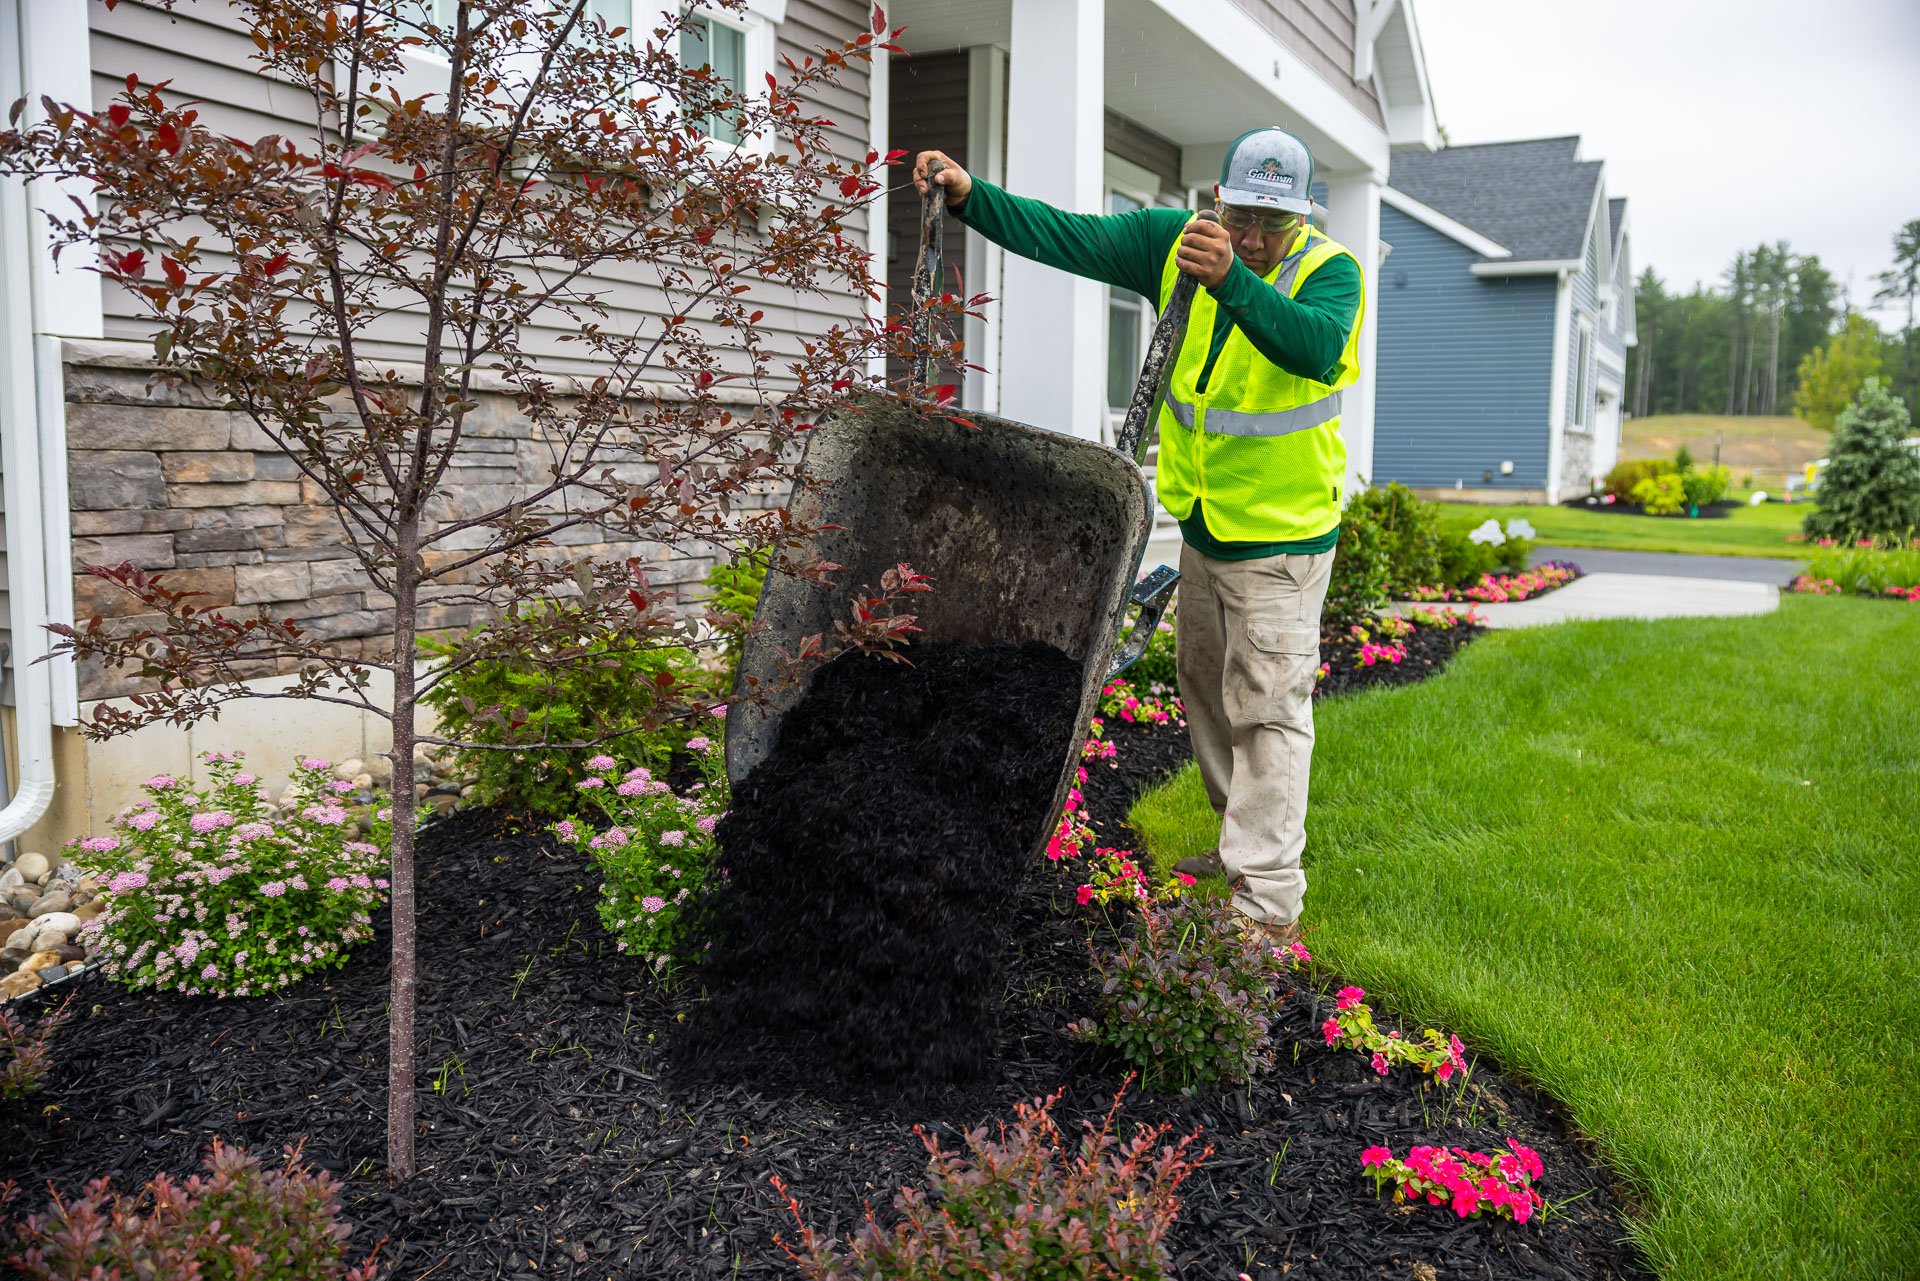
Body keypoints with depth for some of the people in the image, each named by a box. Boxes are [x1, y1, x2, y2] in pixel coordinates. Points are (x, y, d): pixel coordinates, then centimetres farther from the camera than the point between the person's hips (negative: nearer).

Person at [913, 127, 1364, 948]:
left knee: (1268, 711, -8)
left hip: (1282, 538, -6)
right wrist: (970, 197, -17)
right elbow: (1067, 237, -6)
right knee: (1207, 695, 18)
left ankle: (1269, 905, -2)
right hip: (1202, 526, 6)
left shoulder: (1329, 270, -16)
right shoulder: (1174, 243, -2)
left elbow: (1317, 347, -37)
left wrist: (1232, 282, -49)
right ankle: (1244, 845, 37)